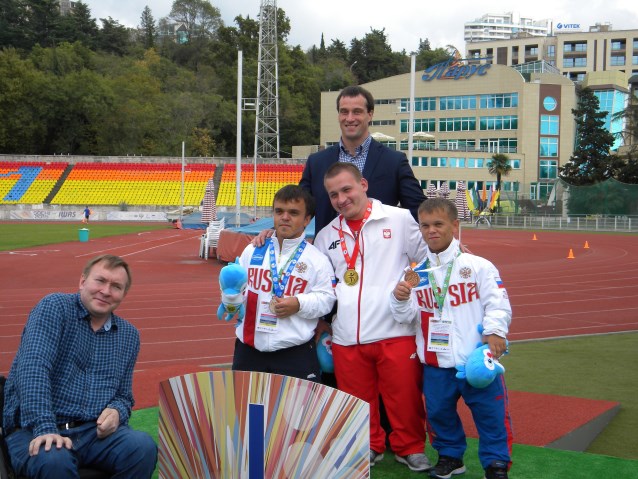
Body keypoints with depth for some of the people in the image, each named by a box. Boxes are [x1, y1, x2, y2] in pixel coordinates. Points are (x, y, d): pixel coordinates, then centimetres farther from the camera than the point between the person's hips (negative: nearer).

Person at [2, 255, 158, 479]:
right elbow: (33, 368, -17)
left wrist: (117, 412, -5)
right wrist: (45, 428, -28)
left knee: (144, 447, -26)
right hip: (35, 431, -5)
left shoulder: (129, 335, 14)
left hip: (95, 431, 5)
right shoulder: (55, 307, -3)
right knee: (54, 460, -39)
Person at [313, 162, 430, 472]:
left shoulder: (400, 219, 1)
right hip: (347, 338, 4)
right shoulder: (326, 236, 14)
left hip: (396, 332, -3)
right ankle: (368, 447, 30)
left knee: (404, 396, 3)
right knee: (356, 399, 11)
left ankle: (410, 448, 23)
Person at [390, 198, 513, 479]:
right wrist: (400, 299, -17)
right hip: (435, 363, 3)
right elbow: (406, 316, 2)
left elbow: (497, 302, -6)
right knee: (438, 411, 14)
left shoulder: (478, 266, -4)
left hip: (476, 359, -3)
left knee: (490, 413, 2)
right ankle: (450, 456, 34)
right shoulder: (417, 274, 5)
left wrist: (495, 330, -19)